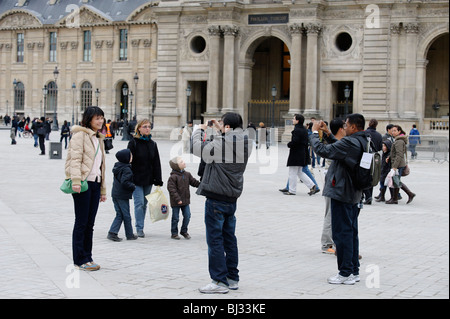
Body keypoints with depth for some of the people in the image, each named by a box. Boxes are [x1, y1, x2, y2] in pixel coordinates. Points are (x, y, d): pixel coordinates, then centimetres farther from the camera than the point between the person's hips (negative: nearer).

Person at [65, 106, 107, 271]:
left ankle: (87, 257, 17)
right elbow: (75, 158, -14)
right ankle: (80, 260, 1)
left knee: (90, 223, 10)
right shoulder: (80, 135, -4)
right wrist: (75, 180, -25)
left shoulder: (99, 138, 22)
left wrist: (103, 189, 22)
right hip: (83, 183, -8)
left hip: (95, 183, 8)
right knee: (81, 222, -4)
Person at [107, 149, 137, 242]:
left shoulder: (117, 167, 11)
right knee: (126, 216, 4)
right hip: (122, 196, -8)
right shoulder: (126, 169, -18)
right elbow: (124, 182, -27)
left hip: (115, 194, 8)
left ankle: (112, 232, 1)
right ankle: (129, 235, 14)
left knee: (119, 215, 12)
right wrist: (133, 186, -13)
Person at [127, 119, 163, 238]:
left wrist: (158, 180, 5)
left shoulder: (152, 144, 10)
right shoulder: (133, 142, -4)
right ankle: (139, 228, -3)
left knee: (144, 204, 9)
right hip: (136, 179, -5)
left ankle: (140, 227, 18)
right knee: (139, 203, -9)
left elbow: (156, 163, 11)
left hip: (148, 179, 5)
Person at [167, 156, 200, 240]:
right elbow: (171, 189, -19)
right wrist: (177, 199, -23)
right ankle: (174, 233, 16)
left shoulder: (187, 174, 5)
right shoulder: (173, 177, -16)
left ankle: (184, 231, 23)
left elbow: (193, 182, 15)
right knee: (175, 218, 3)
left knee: (187, 216, 6)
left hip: (185, 200, 6)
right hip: (176, 202, -6)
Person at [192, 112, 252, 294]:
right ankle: (232, 279, 22)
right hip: (233, 197, 8)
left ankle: (220, 281, 0)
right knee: (229, 238, 16)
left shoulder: (222, 142, -18)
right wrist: (221, 131, 19)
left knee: (215, 239, -2)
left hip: (217, 198, -8)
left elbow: (199, 150, -8)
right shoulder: (245, 142, 4)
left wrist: (198, 131, 8)